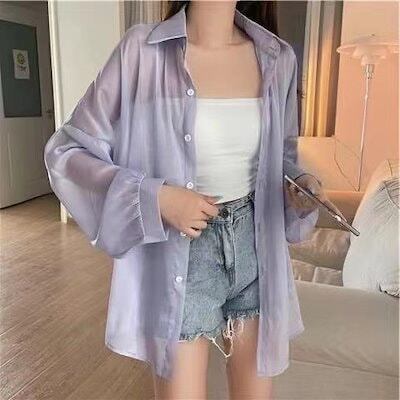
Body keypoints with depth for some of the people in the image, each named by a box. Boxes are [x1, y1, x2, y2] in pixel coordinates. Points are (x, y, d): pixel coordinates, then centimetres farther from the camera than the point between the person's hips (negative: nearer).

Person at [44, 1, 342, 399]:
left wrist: (298, 182, -9)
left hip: (255, 251, 4)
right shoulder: (143, 49, -12)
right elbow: (65, 151, -8)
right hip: (179, 259, -3)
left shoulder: (277, 57, -1)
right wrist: (156, 197, -20)